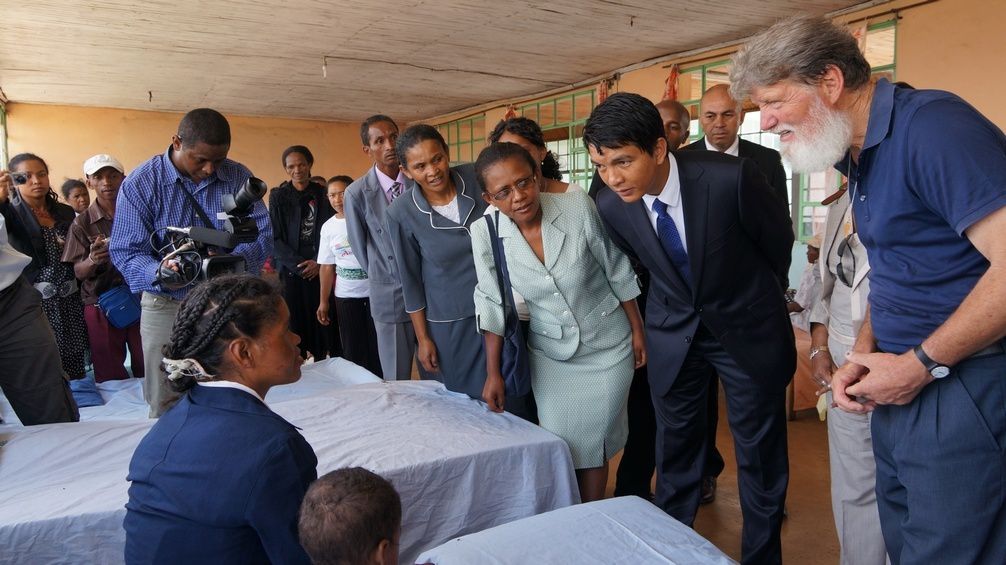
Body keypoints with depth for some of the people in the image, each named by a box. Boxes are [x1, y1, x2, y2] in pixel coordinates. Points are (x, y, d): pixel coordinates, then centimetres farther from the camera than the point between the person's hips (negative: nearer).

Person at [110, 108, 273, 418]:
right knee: (166, 408, 7)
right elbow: (124, 252, -9)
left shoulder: (239, 178, -3)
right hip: (167, 306, -2)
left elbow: (262, 235, -4)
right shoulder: (140, 184, -9)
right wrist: (160, 271, -31)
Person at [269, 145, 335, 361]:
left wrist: (318, 262, -8)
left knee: (321, 319, 0)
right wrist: (299, 265, -10)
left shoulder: (323, 194, 7)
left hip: (319, 267, 1)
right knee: (294, 319, -3)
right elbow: (276, 238, 0)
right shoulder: (278, 196, 4)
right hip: (290, 268, -1)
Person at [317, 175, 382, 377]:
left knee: (379, 346, 1)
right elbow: (327, 266, 11)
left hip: (377, 291, -3)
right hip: (346, 296, 3)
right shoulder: (328, 227, 6)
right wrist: (323, 301, 10)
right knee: (352, 350, 7)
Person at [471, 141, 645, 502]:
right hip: (550, 355, 1)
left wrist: (637, 331, 1)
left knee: (594, 447, 10)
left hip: (608, 349, -1)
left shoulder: (578, 206, -20)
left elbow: (618, 272, -8)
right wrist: (493, 373, -3)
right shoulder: (485, 233, -16)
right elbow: (492, 303, -6)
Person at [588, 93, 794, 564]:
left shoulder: (730, 177, -26)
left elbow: (778, 241, -6)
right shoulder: (611, 206, -15)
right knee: (675, 449, 15)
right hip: (672, 332, 3)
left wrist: (755, 299, 9)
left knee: (760, 453, 10)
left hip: (746, 329, -2)